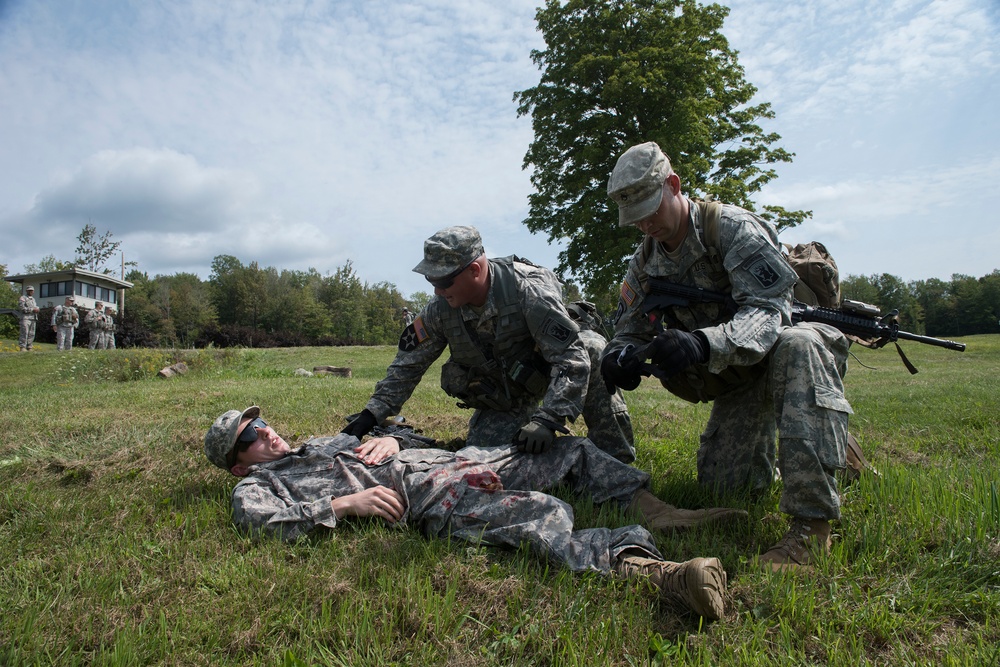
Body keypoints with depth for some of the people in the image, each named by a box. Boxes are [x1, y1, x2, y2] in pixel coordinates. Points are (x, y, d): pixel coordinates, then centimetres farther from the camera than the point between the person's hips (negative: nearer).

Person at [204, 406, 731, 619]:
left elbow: (385, 439, 29)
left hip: (446, 460, 9)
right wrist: (343, 503, -17)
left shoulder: (323, 445, 30)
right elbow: (261, 520, -14)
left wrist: (389, 440, 4)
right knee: (545, 516, -31)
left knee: (572, 449, 10)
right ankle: (655, 571, -44)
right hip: (427, 501, -8)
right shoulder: (255, 485, 10)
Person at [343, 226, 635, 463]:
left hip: (548, 373, -3)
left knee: (591, 346, -34)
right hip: (502, 399, 4)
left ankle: (615, 461, -22)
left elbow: (573, 357, -36)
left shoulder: (527, 290, -32)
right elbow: (407, 365, -6)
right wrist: (372, 414, -13)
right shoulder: (440, 310, -17)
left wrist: (547, 421, -44)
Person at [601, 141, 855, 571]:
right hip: (737, 376, 5)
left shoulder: (733, 228, -22)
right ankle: (767, 451, 32)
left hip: (787, 344, -5)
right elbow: (628, 330, -2)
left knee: (798, 348, -42)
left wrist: (702, 343, -51)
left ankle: (811, 524, -40)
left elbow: (769, 311, -32)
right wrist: (617, 357, -28)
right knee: (719, 484, -4)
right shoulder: (646, 262, -2)